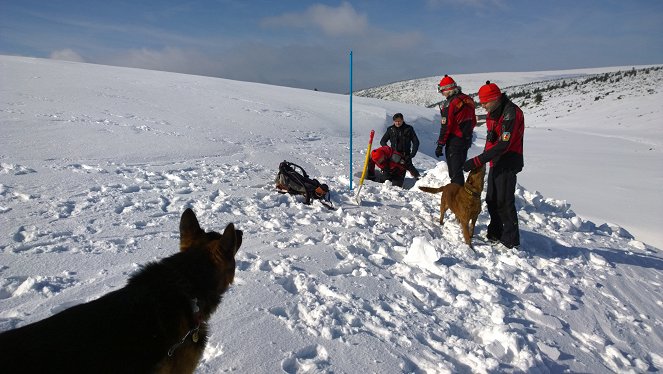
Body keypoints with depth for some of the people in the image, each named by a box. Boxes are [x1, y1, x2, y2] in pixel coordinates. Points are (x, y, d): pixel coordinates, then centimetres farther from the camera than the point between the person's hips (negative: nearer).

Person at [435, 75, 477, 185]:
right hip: (467, 141, 8)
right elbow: (473, 121, 15)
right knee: (460, 167, 20)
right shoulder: (468, 99, 7)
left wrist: (440, 145, -13)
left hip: (454, 141, -8)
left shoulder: (449, 104, -18)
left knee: (454, 170, -2)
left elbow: (446, 126, -19)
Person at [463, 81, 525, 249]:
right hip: (496, 163, 9)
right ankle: (495, 233, 28)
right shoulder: (493, 112, 10)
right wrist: (481, 160, 10)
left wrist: (476, 161, -28)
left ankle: (511, 241, 6)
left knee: (504, 202, -6)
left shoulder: (511, 113, -21)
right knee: (492, 200, 15)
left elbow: (503, 145, -27)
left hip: (507, 164, -9)